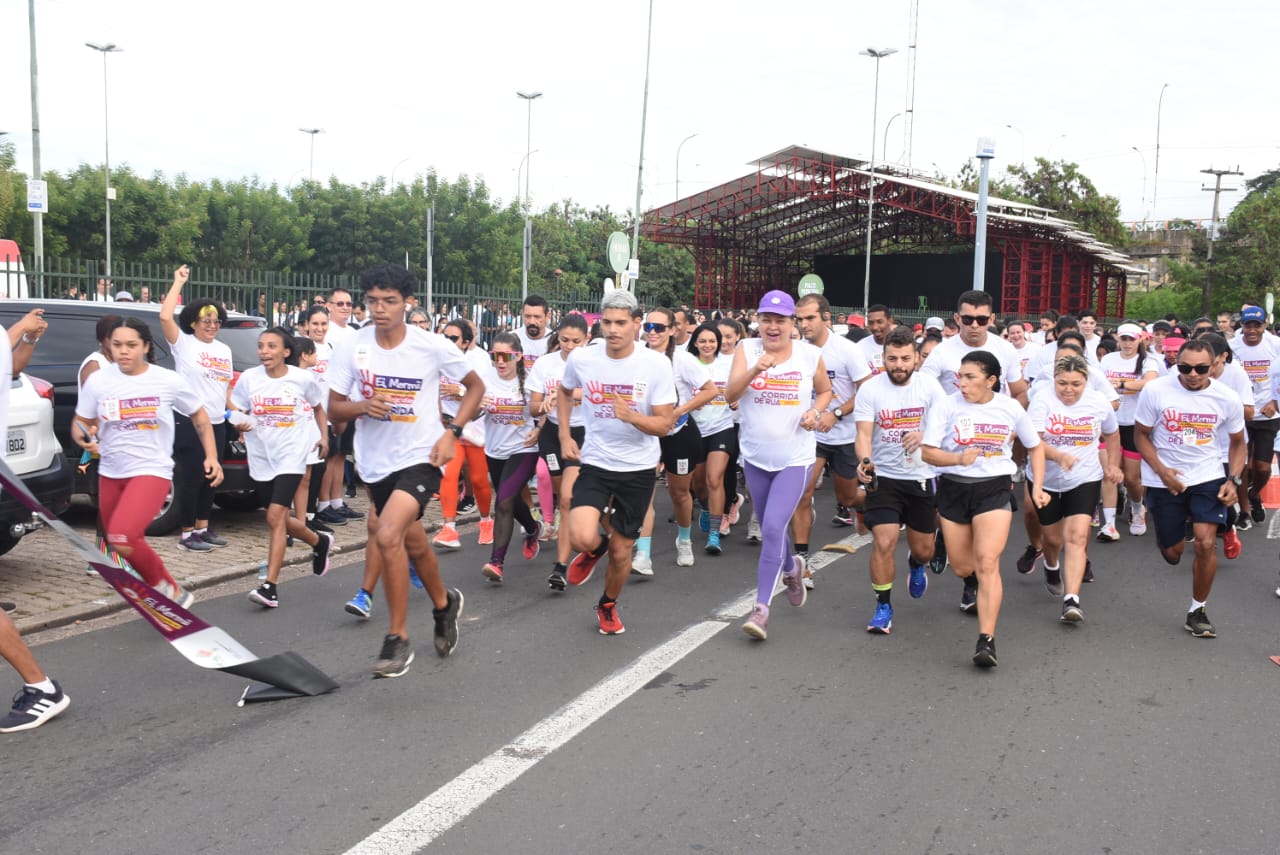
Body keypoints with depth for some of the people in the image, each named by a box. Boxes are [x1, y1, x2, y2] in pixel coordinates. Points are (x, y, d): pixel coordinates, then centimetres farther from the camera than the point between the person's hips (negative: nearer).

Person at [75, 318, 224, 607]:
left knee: (121, 538, -25)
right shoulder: (97, 380, -2)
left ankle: (162, 586, -2)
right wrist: (84, 438, -17)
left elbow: (199, 415, 7)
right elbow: (80, 424, 7)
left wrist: (211, 456, -1)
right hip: (110, 474, 5)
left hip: (152, 471, -5)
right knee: (129, 542, 15)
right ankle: (167, 589, 38)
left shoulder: (168, 381, -8)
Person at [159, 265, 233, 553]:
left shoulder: (224, 350, 14)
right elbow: (165, 316, -19)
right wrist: (178, 283, -11)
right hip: (189, 422, -6)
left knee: (210, 478, 12)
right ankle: (187, 534, 5)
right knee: (190, 478, -2)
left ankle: (203, 528, 23)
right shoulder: (183, 343, -4)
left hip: (217, 423, 6)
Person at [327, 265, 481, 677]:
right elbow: (334, 408, 1)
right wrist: (362, 406, -22)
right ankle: (444, 603, 47)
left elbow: (475, 385, 2)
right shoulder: (352, 346, -6)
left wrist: (452, 433, -10)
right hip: (374, 461, 4)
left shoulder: (433, 346, -12)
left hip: (420, 457, -4)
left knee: (387, 534, -24)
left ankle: (398, 639, -9)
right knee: (412, 541, 18)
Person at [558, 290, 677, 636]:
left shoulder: (657, 364, -14)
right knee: (582, 538, -22)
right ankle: (595, 548, 17)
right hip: (595, 463, 1)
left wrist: (630, 415, -33)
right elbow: (564, 392, 15)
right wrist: (565, 435, 5)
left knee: (621, 551, 10)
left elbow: (664, 425, -14)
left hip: (639, 468, 0)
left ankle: (608, 606, 41)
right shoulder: (581, 358, -8)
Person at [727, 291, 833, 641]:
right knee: (770, 527, 18)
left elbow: (825, 391, 13)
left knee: (773, 527, -15)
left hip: (795, 458, -3)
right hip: (755, 456, 3)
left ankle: (761, 607, -6)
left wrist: (815, 412, -8)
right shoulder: (747, 349, -5)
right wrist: (755, 370, -33)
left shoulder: (810, 355, -4)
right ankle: (791, 568, 50)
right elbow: (730, 394, -17)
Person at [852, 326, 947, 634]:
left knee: (923, 550, 12)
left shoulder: (929, 385, -5)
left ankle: (916, 564, 50)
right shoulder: (870, 389, -9)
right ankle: (883, 607, 5)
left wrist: (924, 435, -30)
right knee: (883, 543, -14)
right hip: (884, 478, -2)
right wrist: (864, 462, -35)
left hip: (922, 477, 2)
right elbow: (864, 434, -15)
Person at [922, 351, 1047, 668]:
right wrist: (958, 458, -29)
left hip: (995, 488, -1)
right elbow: (928, 452, -11)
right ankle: (972, 585, 52)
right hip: (953, 488, 1)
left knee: (987, 563, -17)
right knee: (962, 567, 13)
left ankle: (986, 640, -16)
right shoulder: (946, 407, -8)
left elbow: (1035, 447, 13)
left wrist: (1037, 487, 4)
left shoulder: (1010, 408, -2)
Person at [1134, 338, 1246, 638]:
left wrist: (1234, 480, -7)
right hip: (1165, 480, 0)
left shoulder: (1227, 398, -8)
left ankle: (1197, 611, 7)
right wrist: (1162, 471, -16)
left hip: (1208, 478, 1)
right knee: (1172, 552, 8)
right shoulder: (1155, 391, -14)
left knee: (1206, 544, -14)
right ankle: (1166, 537, 49)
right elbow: (1141, 435, -4)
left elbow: (1238, 442, 7)